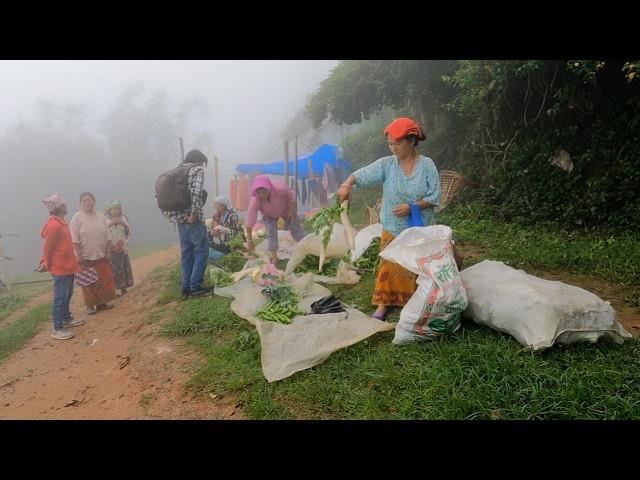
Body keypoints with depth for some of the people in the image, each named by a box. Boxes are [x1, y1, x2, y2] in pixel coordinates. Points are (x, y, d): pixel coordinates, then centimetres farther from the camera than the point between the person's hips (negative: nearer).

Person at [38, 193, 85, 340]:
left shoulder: (60, 222, 11)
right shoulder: (54, 225, -20)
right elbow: (48, 247, -16)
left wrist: (45, 262, 16)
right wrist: (48, 265, -5)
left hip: (67, 266, 10)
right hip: (60, 268, -10)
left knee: (67, 295, 21)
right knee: (60, 298, -5)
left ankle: (66, 318, 35)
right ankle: (57, 329, 0)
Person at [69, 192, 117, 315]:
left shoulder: (101, 216, 5)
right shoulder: (77, 217, -7)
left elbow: (107, 237, 8)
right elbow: (75, 240, -11)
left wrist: (108, 252, 3)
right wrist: (80, 256, -15)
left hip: (101, 256, 4)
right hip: (86, 257, -4)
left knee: (105, 281, 7)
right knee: (89, 283, 4)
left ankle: (101, 303, 21)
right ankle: (90, 306, 14)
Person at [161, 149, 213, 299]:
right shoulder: (197, 169, -1)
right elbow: (197, 191, -22)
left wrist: (175, 217, 8)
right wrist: (194, 213, -18)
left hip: (180, 221, 8)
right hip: (194, 220, -7)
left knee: (186, 253, 13)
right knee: (201, 251, 0)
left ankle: (186, 289, 15)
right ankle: (195, 288, 0)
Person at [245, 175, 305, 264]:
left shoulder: (280, 188, -43)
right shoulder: (255, 201, -40)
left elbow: (291, 196, -20)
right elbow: (250, 221, -39)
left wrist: (292, 211, -22)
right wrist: (249, 240, -39)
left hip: (286, 208, 0)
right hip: (269, 214, 0)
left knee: (295, 229, 6)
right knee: (270, 233, -11)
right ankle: (274, 257, 1)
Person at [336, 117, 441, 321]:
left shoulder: (427, 165, -11)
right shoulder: (386, 164, -7)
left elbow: (434, 197, -11)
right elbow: (361, 174, -16)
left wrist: (411, 207, -25)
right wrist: (347, 184, -37)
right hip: (392, 228, 1)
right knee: (388, 266, 4)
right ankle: (383, 303, 16)